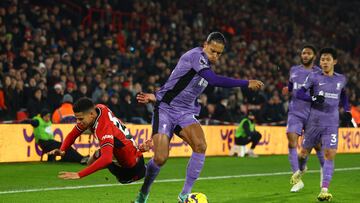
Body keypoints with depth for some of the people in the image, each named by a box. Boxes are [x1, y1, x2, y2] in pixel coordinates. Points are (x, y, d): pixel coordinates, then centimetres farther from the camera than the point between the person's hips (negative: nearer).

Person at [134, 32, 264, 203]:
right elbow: (214, 80, -31)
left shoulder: (206, 66, 12)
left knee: (200, 145, -21)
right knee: (160, 158, -16)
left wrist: (157, 97, 12)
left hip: (185, 113, 7)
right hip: (165, 110, -7)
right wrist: (247, 84, -28)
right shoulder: (196, 55, -16)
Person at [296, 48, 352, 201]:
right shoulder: (314, 77, -2)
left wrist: (347, 111, 14)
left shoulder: (341, 79, 8)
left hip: (332, 124, 1)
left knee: (330, 154, -14)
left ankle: (324, 190, -20)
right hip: (314, 122, -1)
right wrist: (313, 99, -22)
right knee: (305, 151, 11)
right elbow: (299, 93, -7)